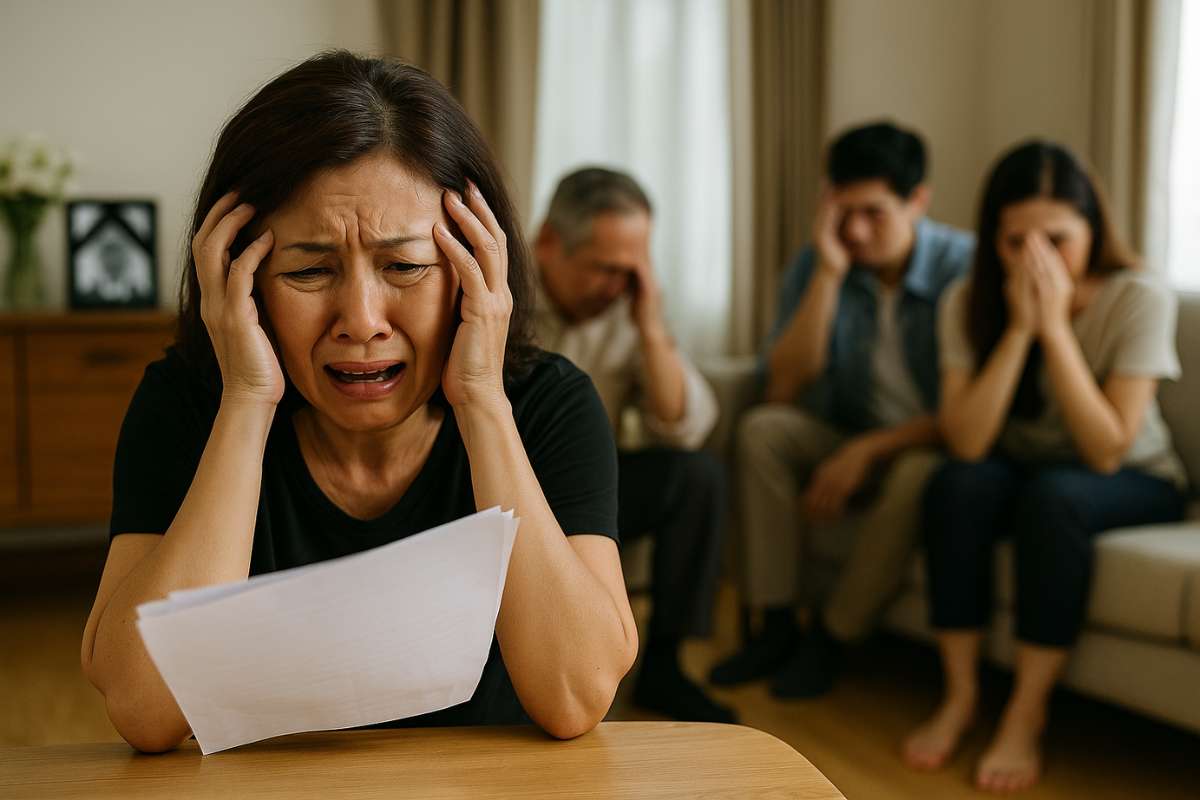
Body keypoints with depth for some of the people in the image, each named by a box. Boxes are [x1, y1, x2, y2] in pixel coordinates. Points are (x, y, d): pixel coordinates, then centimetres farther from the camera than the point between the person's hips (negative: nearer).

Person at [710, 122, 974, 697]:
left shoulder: (964, 267, -14)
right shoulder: (816, 266, -4)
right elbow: (784, 388, -15)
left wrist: (866, 450, -24)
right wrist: (829, 273, -21)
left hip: (934, 449, -3)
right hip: (850, 445, 4)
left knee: (916, 473, -36)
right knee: (762, 428, -23)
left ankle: (830, 637, -16)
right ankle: (776, 627, -15)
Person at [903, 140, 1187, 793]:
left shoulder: (1139, 299, -21)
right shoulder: (969, 303, -13)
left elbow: (1106, 452, -27)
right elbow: (965, 443, -23)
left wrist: (1055, 325, -32)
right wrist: (1019, 327, -30)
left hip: (1133, 487, -2)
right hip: (1022, 472, 3)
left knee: (1052, 494, -34)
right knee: (958, 484, -30)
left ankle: (1026, 713, -21)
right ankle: (960, 693, -16)